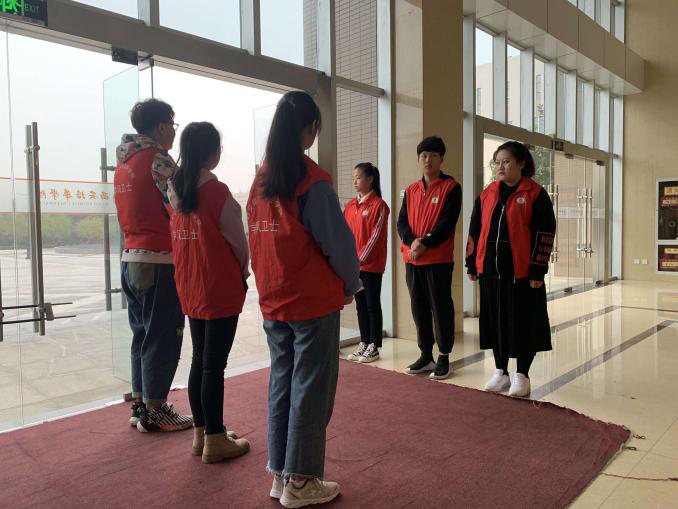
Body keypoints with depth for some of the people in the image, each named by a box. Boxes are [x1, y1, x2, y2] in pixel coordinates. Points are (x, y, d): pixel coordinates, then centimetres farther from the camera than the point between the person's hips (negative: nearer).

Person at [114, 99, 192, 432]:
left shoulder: (124, 161, 16)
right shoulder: (158, 159, -11)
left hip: (131, 258, 9)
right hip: (160, 261, -9)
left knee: (142, 334, 16)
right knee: (163, 338, 0)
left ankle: (139, 405, 24)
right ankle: (154, 411, 9)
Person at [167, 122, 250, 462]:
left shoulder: (175, 190, 5)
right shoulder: (218, 192, -15)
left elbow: (177, 237, 10)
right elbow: (238, 241, -8)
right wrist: (243, 271, 10)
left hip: (189, 288, 7)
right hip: (220, 289, -7)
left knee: (199, 360, 15)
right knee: (214, 364, 1)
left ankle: (200, 434, 26)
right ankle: (215, 441, 12)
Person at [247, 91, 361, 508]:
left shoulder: (261, 179, 4)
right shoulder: (313, 181, -15)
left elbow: (258, 238, 7)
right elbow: (338, 242, -13)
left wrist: (271, 284, 14)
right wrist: (351, 285, 2)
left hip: (273, 301, 7)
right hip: (314, 300, -6)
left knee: (282, 383, 16)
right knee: (311, 389, 6)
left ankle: (280, 474, 28)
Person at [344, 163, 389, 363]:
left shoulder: (379, 205, -8)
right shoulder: (350, 206, 11)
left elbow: (376, 236, -13)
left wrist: (361, 258, -17)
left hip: (372, 265, -6)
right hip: (353, 264, 6)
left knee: (373, 305, 2)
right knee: (360, 304, 12)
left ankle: (374, 347, 12)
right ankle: (363, 344, 22)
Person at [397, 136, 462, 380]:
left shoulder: (451, 187, -2)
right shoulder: (411, 190, 13)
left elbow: (448, 222, -12)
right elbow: (402, 222, 5)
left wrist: (425, 243, -18)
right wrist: (412, 241, -14)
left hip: (439, 259, -5)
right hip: (412, 260, 5)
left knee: (441, 308, 1)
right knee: (419, 308, 11)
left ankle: (444, 358, 12)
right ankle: (426, 355, 23)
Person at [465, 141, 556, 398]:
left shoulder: (536, 194, -3)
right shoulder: (486, 194, 11)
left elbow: (544, 234, -6)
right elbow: (475, 230, 13)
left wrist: (537, 270, -10)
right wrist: (472, 264, 10)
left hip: (522, 272, -4)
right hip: (490, 270, 5)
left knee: (523, 323, 3)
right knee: (496, 321, 11)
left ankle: (522, 376, 18)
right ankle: (500, 372, 25)